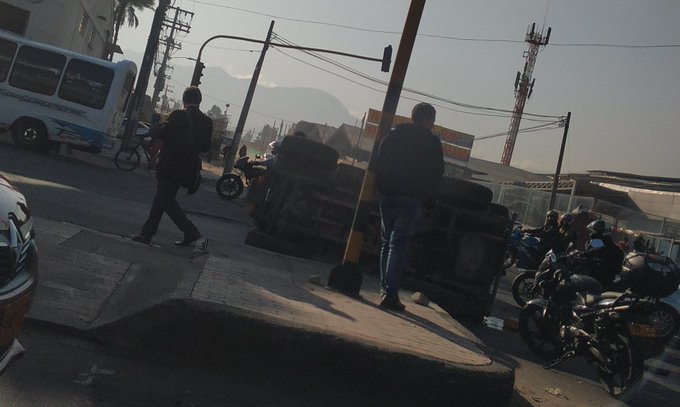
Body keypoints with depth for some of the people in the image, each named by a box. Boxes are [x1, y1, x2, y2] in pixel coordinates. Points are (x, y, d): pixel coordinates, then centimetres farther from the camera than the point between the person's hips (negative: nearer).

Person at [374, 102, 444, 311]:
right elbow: (437, 174, -3)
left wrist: (381, 188, 14)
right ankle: (390, 293, -11)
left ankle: (385, 289, 18)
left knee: (387, 243, 15)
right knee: (399, 245, -6)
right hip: (411, 199, -4)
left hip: (387, 195, 4)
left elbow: (378, 164, 9)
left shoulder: (393, 135, 10)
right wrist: (425, 194, 8)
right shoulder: (432, 142, -1)